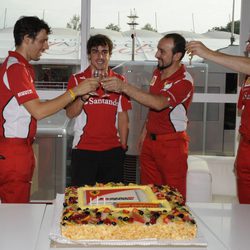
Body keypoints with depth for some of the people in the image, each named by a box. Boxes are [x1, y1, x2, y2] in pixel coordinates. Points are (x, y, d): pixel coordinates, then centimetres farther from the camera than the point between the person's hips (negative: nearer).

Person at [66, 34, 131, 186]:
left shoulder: (119, 81, 9)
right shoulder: (77, 79, 3)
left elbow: (123, 117, 9)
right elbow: (70, 113, -5)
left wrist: (123, 147, 5)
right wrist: (84, 95, -22)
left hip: (113, 150, 2)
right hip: (83, 149, -2)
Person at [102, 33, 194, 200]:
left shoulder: (184, 81, -19)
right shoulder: (157, 72, 8)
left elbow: (158, 103, -35)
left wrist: (124, 87, -39)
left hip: (171, 144, -7)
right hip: (150, 140, 7)